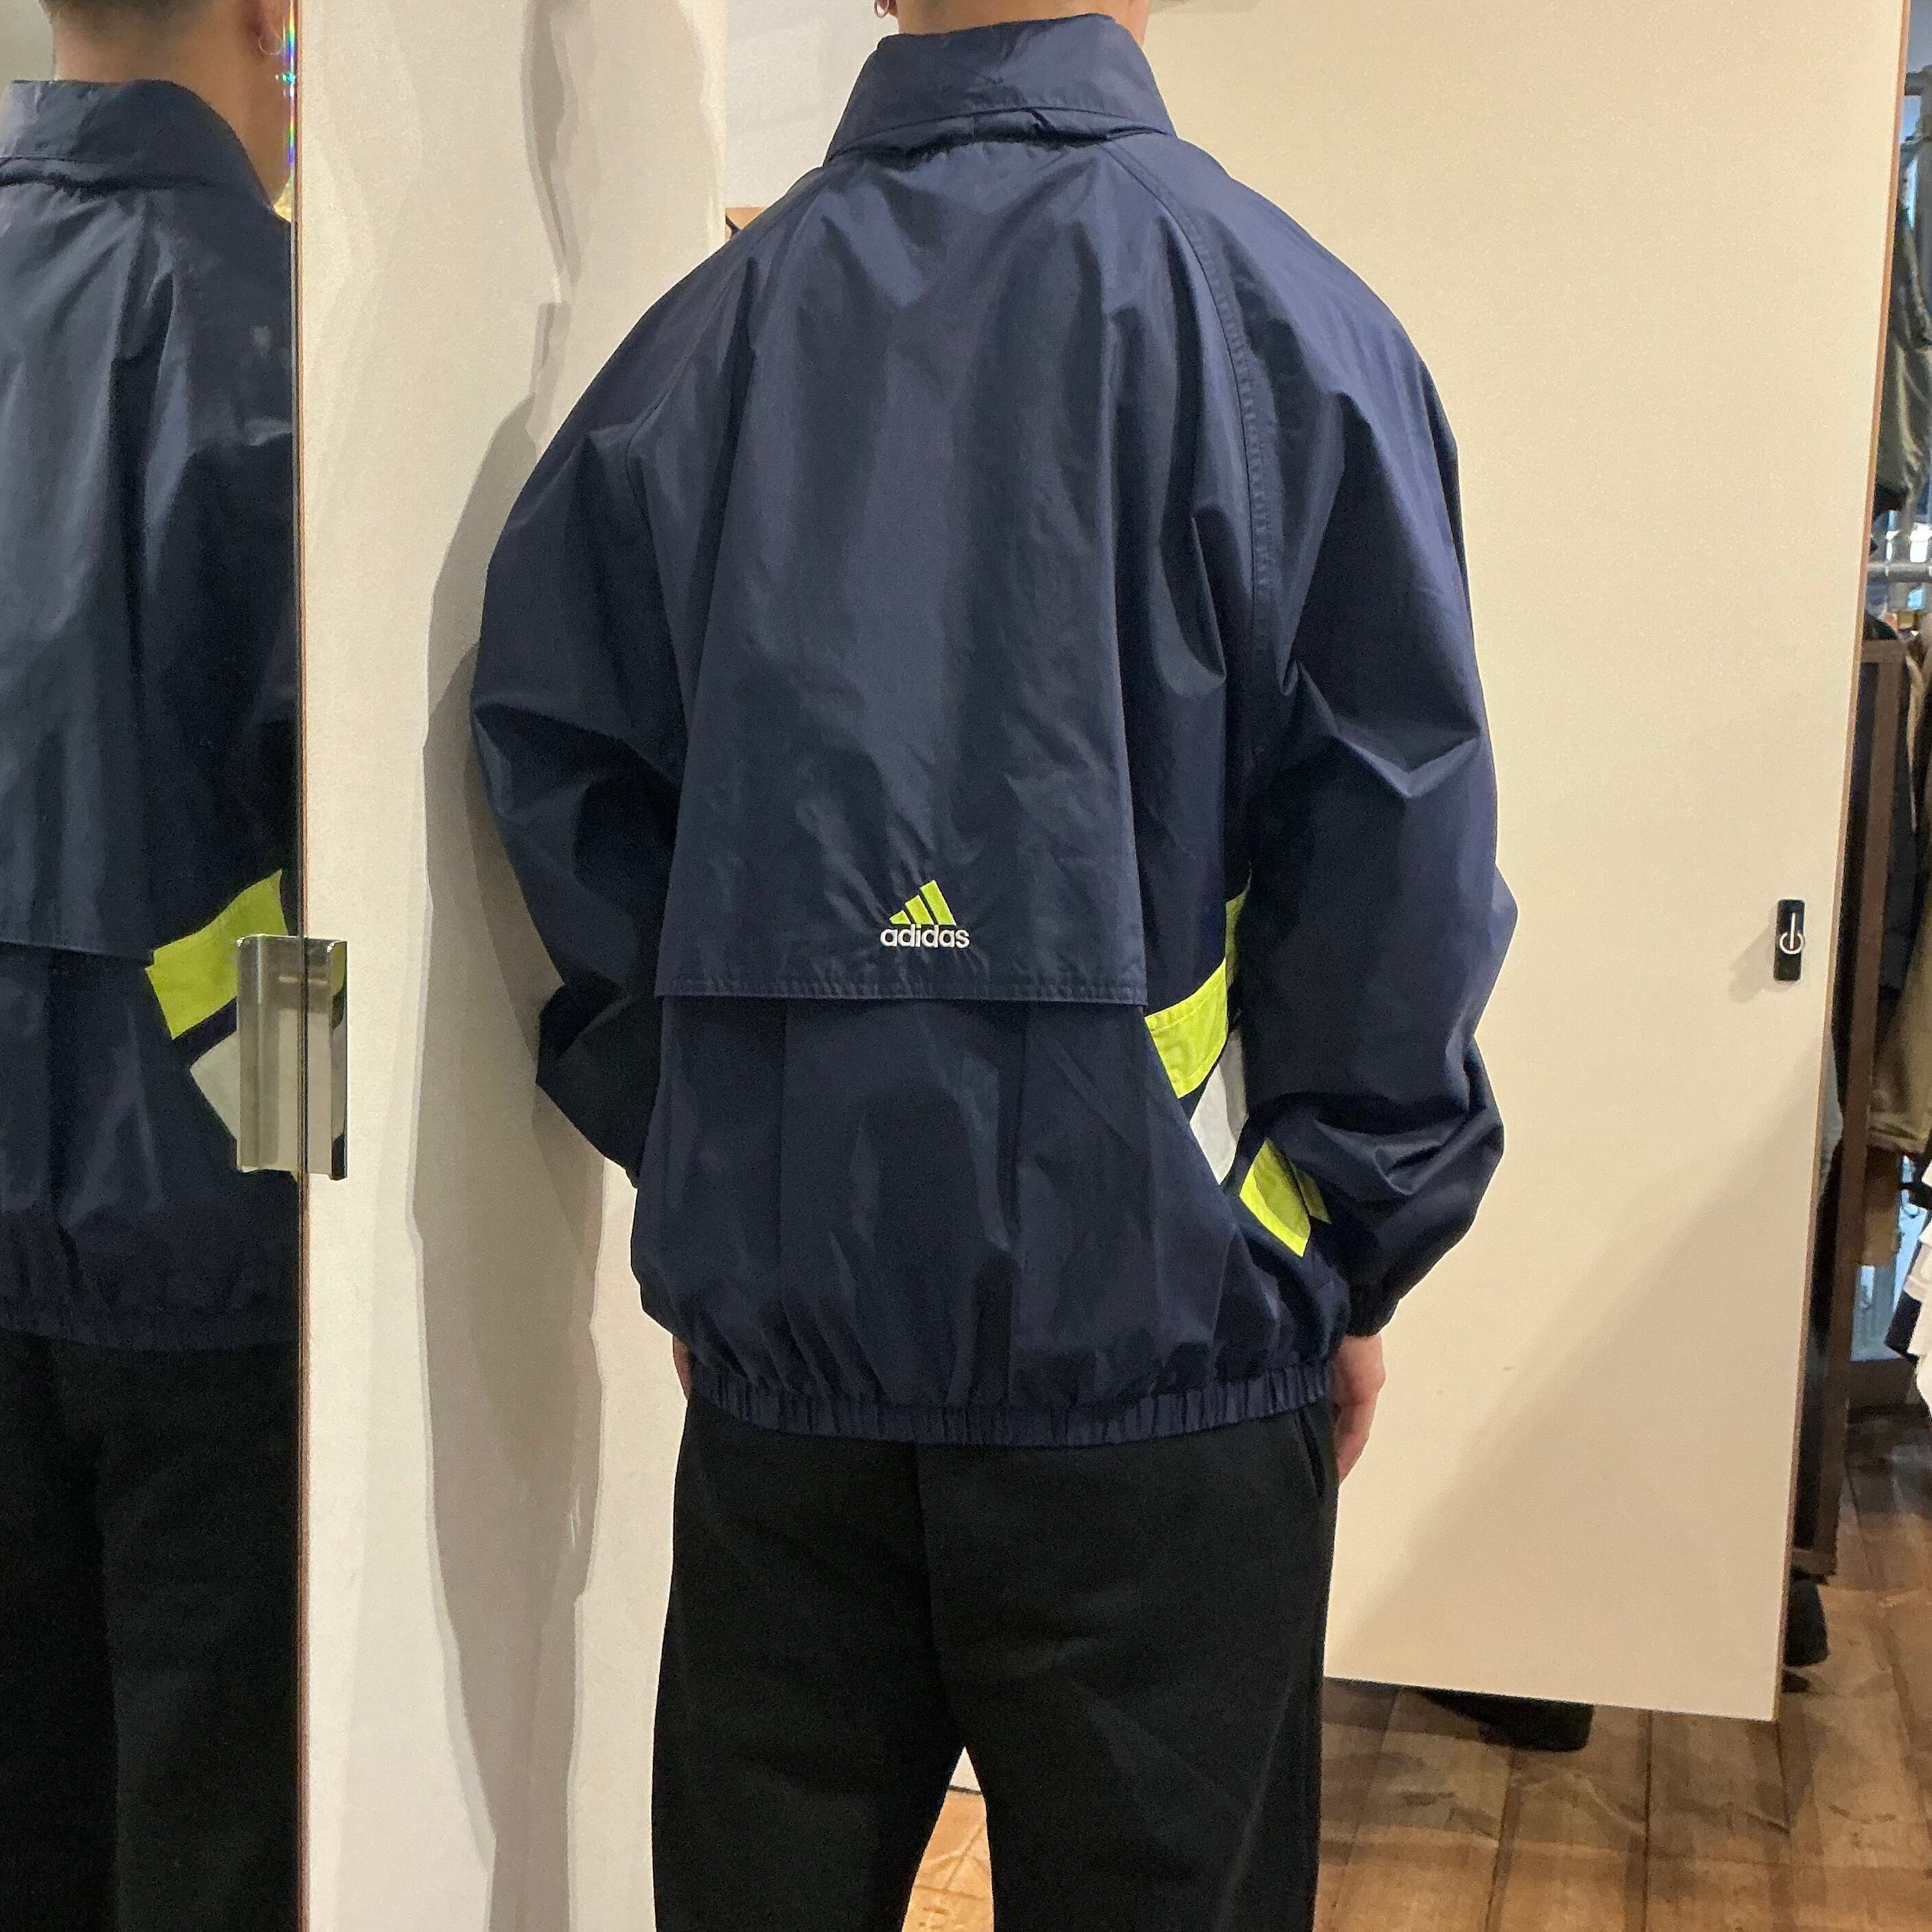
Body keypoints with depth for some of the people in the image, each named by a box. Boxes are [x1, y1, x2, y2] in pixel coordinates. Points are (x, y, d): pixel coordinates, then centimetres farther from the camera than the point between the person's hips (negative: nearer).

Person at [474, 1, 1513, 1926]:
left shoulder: (706, 334, 2)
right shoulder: (1283, 319, -8)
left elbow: (557, 770, 4)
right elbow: (1398, 865, -9)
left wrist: (699, 1189, 10)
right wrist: (1358, 1260, 3)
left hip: (777, 1316, 3)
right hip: (1159, 1324, -3)